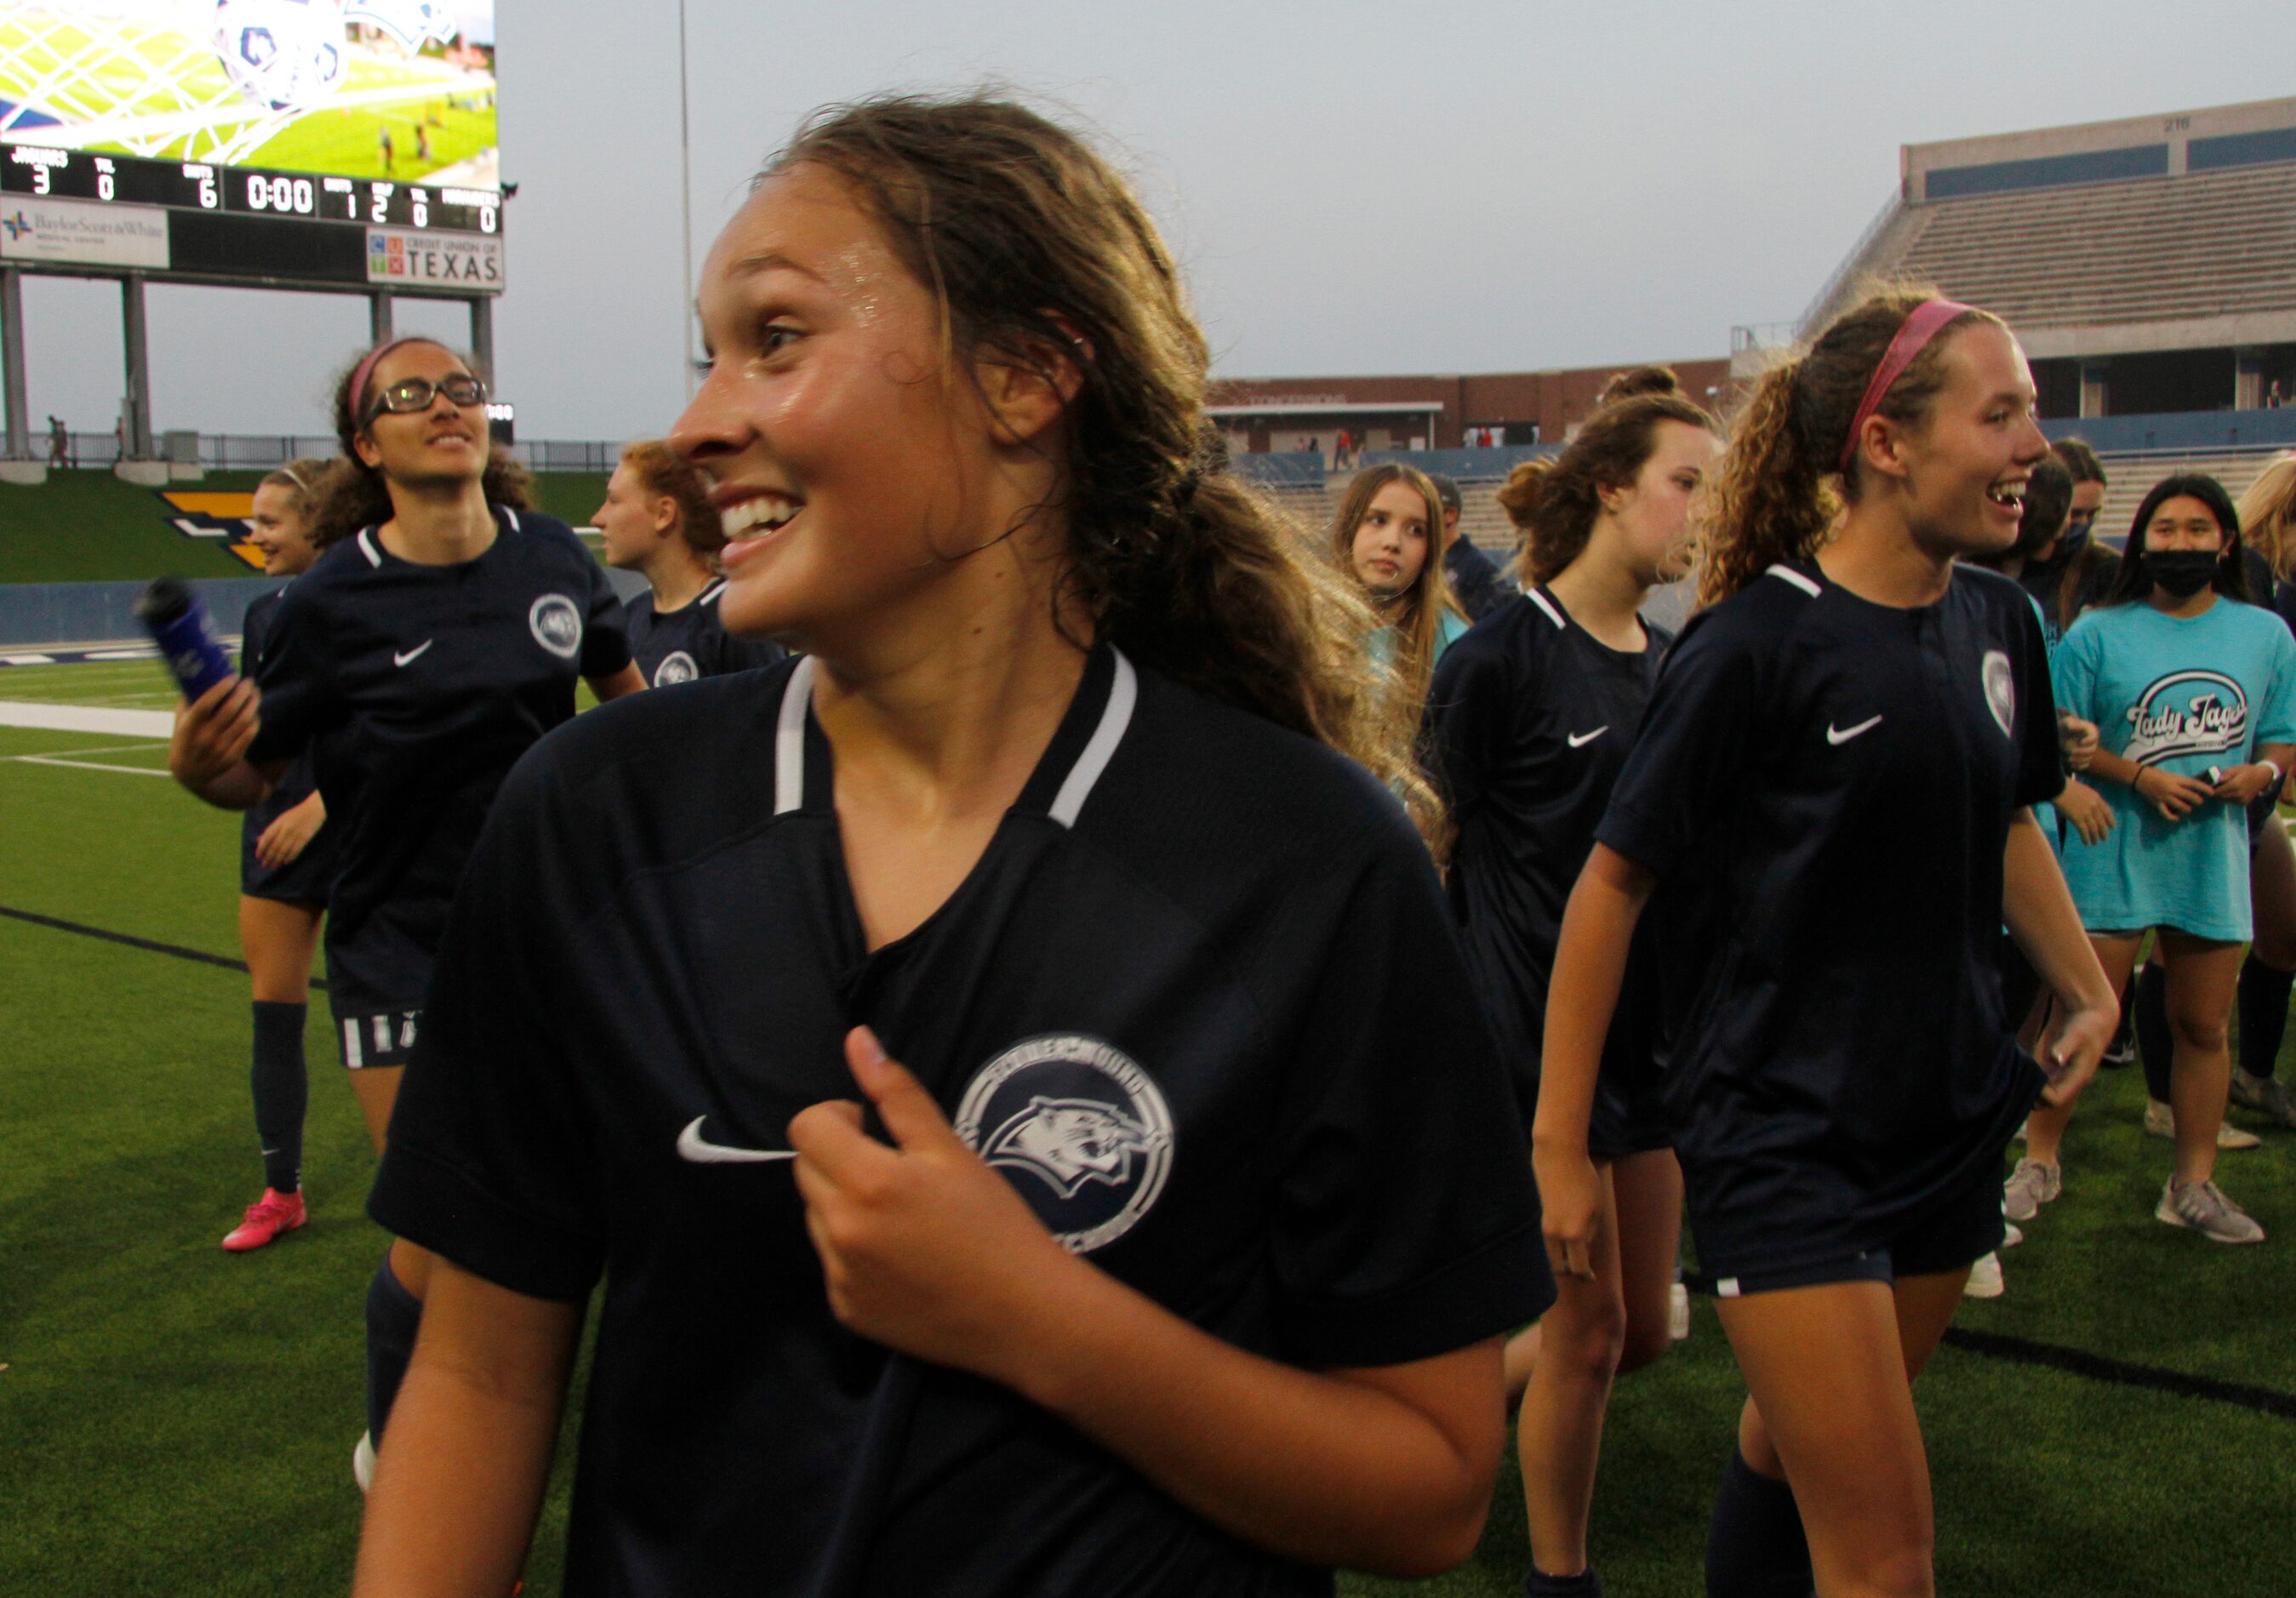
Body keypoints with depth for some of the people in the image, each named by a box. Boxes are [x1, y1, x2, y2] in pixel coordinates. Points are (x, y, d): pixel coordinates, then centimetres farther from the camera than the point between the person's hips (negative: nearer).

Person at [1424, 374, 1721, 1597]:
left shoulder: (1669, 660, 8)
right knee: (1588, 1328, 2)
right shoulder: (1498, 658, -14)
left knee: (1644, 1331, 12)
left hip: (1651, 1023, 7)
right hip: (1537, 1024, -7)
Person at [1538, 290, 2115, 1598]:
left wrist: (2089, 990, 11)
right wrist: (1561, 1142, -12)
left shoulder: (1999, 622, 3)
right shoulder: (1756, 645, -17)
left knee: (1803, 1443, 21)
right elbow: (1614, 882, -13)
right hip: (1782, 1134, -7)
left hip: (1950, 1119, 7)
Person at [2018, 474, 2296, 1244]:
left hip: (2214, 857, 3)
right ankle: (2041, 1160, 15)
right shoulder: (2098, 632, -1)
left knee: (2203, 1026, 9)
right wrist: (2142, 778, -16)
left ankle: (2195, 1183, 20)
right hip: (2113, 856, -3)